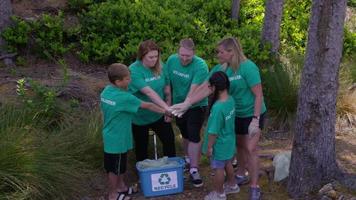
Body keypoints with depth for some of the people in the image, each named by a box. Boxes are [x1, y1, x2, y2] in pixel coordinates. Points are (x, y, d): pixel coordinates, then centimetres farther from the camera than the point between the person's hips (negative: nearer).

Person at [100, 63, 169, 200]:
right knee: (114, 168, 10)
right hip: (117, 139, -8)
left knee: (119, 165, 25)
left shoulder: (106, 91, -3)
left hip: (110, 136, 8)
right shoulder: (124, 98, -28)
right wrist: (164, 111, -5)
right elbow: (147, 106, -18)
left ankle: (121, 186, 42)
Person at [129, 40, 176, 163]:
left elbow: (167, 89, 0)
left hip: (159, 115, 4)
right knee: (141, 146, 14)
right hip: (140, 117, -4)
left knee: (169, 139, 9)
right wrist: (167, 108, -40)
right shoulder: (134, 70, -24)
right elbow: (149, 92, -34)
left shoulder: (160, 67, -7)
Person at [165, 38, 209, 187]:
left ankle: (194, 170, -1)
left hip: (196, 106, -5)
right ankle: (188, 159, 39)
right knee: (185, 134, 18)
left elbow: (193, 90, -31)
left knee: (194, 136, -9)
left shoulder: (200, 66, -25)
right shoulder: (171, 60, -9)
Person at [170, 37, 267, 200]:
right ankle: (240, 174, 38)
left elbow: (258, 95, -22)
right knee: (239, 145, 17)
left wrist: (255, 120, -23)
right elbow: (205, 87, -12)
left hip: (252, 114, -5)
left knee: (250, 149, -5)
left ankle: (254, 186, 7)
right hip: (236, 114, 6)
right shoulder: (220, 69, -7)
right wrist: (187, 103, -21)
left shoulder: (248, 67, -25)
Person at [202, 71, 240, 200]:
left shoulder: (217, 107, -33)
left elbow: (213, 132, -26)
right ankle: (232, 185, 46)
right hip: (229, 142, 8)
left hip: (219, 145, -8)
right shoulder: (231, 100, -8)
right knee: (227, 164, 26)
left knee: (219, 168, 12)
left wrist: (209, 147, -14)